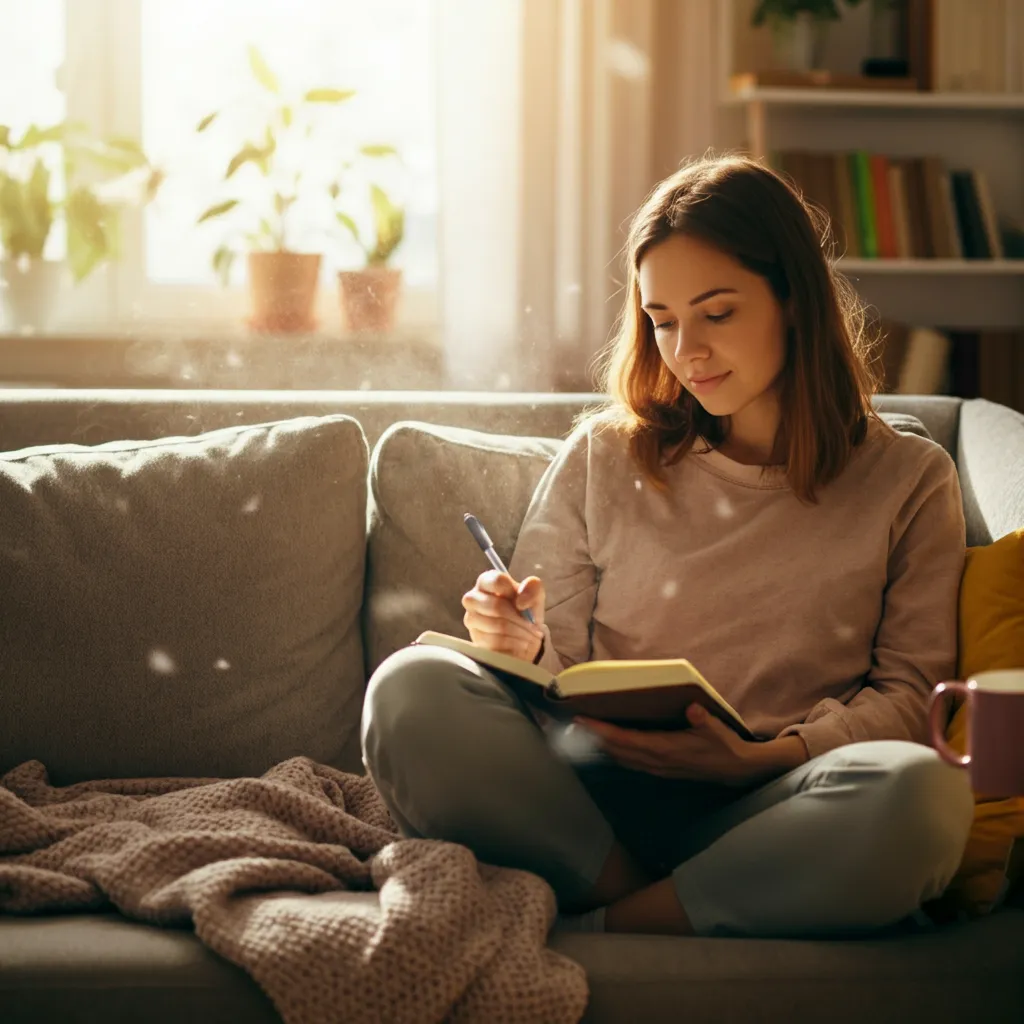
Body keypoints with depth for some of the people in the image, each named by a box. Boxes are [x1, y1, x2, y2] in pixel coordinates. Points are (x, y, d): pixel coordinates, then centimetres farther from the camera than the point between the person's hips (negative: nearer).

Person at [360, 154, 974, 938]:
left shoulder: (909, 481, 14)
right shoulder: (602, 457, 17)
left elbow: (911, 690, 7)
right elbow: (559, 677, 15)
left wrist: (763, 756, -11)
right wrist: (524, 646, -10)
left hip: (766, 810, 0)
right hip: (592, 796, 1)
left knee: (920, 793, -36)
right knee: (412, 690, -26)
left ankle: (589, 930, -22)